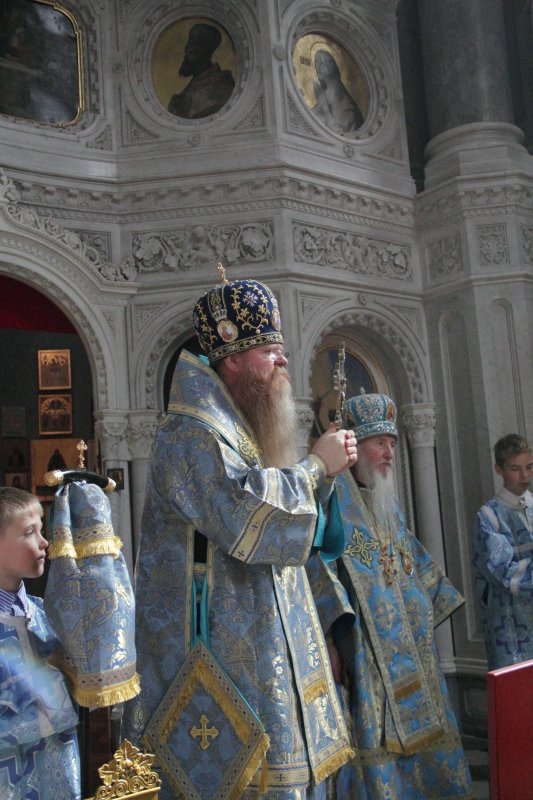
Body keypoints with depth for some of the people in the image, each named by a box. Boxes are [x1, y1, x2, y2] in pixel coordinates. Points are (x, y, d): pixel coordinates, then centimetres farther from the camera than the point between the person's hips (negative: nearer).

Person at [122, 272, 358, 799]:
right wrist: (315, 465, -16)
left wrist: (323, 470, 5)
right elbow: (249, 515, -29)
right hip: (225, 652, -10)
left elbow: (296, 527, 21)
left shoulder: (240, 431, 15)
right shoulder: (191, 434, -16)